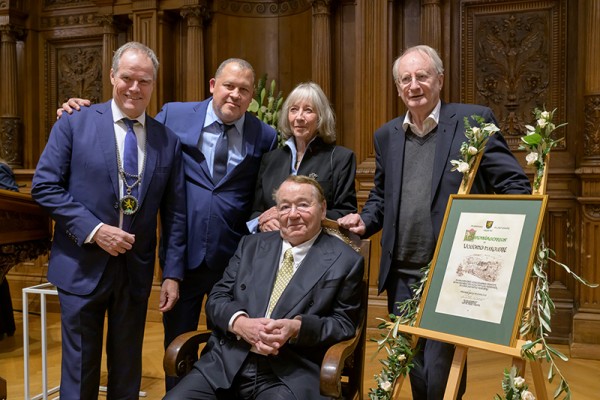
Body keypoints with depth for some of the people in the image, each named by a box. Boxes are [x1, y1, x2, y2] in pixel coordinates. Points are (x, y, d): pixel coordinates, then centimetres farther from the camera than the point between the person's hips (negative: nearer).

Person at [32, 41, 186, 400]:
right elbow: (44, 186, -6)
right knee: (80, 368, 11)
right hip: (83, 266, -2)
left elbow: (175, 213, 3)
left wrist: (173, 274, -1)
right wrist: (93, 229, -16)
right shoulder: (74, 124, -3)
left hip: (137, 269, 2)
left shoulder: (168, 141, 2)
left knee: (128, 368, 16)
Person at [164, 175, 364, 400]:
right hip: (225, 363, 3)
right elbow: (216, 298, 10)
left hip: (290, 376, -3)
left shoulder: (345, 261, 3)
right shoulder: (251, 245, 13)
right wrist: (240, 323, -11)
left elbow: (344, 324, 2)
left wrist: (297, 327, -15)